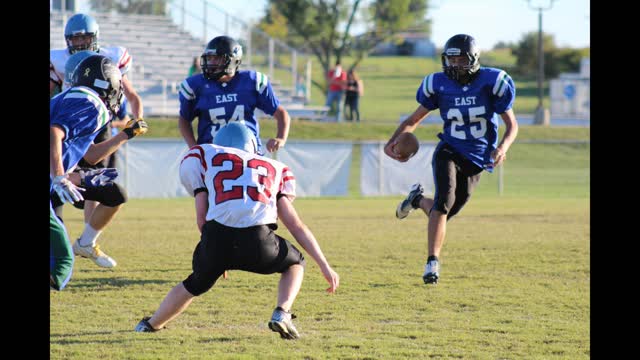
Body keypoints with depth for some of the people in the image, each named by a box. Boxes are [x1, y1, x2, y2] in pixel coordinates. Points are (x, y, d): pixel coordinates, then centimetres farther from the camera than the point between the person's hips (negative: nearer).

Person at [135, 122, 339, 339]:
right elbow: (296, 226, 24)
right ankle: (282, 312, 6)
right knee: (295, 263, 30)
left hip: (217, 239, 0)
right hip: (257, 241, 0)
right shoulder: (274, 169, 30)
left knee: (196, 284, 30)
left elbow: (202, 217, 16)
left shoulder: (204, 155, 24)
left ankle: (150, 325, 45)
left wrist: (220, 258, 29)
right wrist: (325, 266, 25)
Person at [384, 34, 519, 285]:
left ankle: (418, 200, 40)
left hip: (477, 159, 1)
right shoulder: (439, 85, -4)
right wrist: (393, 141, -10)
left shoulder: (491, 82, -8)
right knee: (445, 200, -24)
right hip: (449, 151, -1)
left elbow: (512, 125, -2)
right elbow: (414, 119, 7)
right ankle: (432, 262, -18)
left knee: (445, 212, 6)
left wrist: (503, 146, -23)